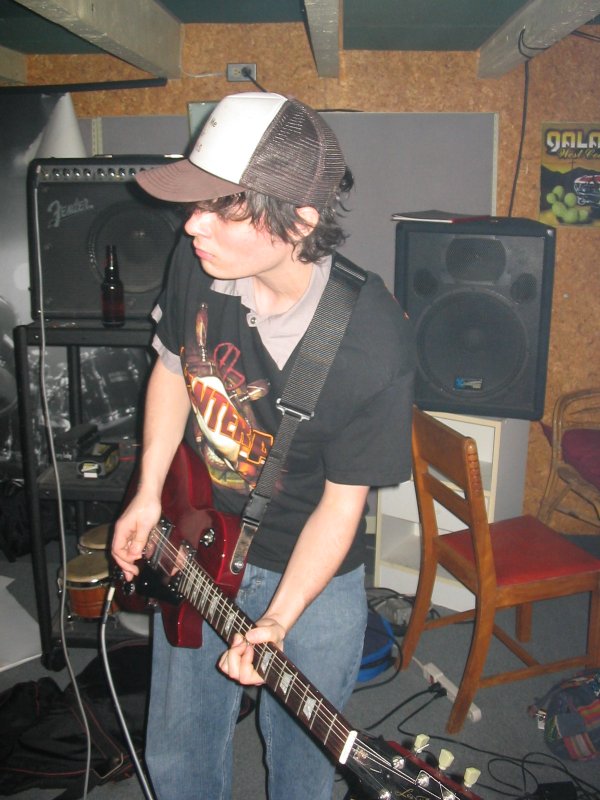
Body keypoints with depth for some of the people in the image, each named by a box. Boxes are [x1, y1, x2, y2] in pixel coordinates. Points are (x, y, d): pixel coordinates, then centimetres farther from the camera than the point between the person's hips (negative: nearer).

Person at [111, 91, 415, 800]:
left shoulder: (373, 345, -30)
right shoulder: (196, 261, -16)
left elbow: (341, 503, -18)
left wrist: (277, 621, -25)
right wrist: (148, 495, -2)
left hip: (310, 577, -4)